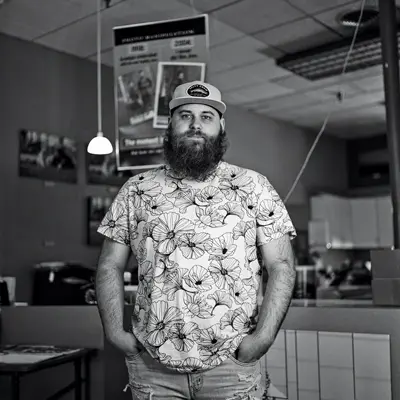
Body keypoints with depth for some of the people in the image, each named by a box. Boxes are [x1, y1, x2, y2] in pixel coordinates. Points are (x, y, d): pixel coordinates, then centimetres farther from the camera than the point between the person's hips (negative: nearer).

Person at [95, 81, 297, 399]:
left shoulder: (254, 188, 0)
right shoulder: (136, 192, 5)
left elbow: (281, 267, -2)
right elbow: (110, 267, 8)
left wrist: (263, 336, -13)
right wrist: (115, 332, -4)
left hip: (232, 363, -1)